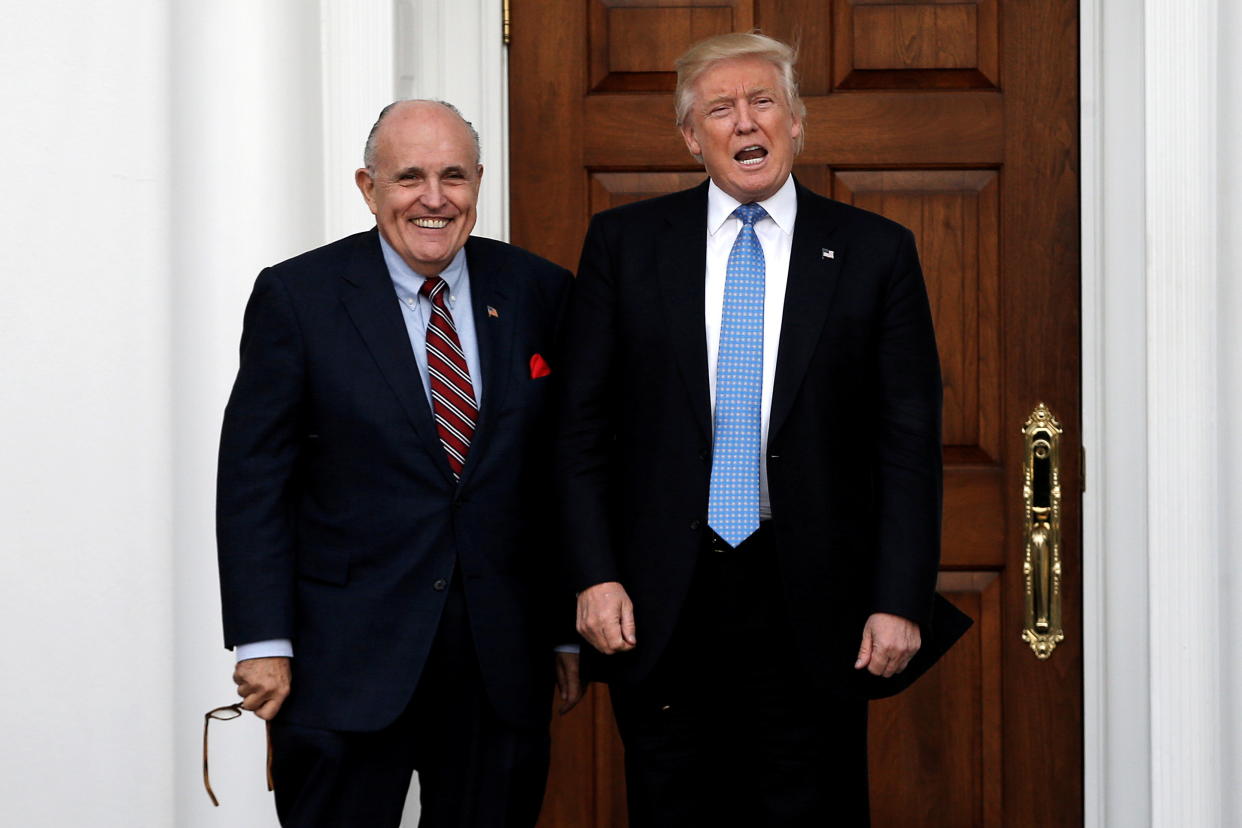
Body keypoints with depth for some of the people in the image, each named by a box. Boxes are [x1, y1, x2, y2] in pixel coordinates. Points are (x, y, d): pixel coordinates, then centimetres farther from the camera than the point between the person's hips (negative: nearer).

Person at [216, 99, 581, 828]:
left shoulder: (540, 294, 4)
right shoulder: (297, 297, -3)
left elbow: (566, 472, 7)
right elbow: (254, 479, -4)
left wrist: (570, 628, 7)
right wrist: (262, 642, -8)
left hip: (503, 653, 2)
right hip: (346, 659, -2)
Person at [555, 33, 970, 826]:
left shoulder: (875, 252, 2)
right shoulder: (624, 243, 5)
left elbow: (910, 440, 1)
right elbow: (583, 425, 4)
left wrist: (901, 600, -5)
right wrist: (595, 575, -4)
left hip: (814, 610, -1)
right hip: (662, 605, 1)